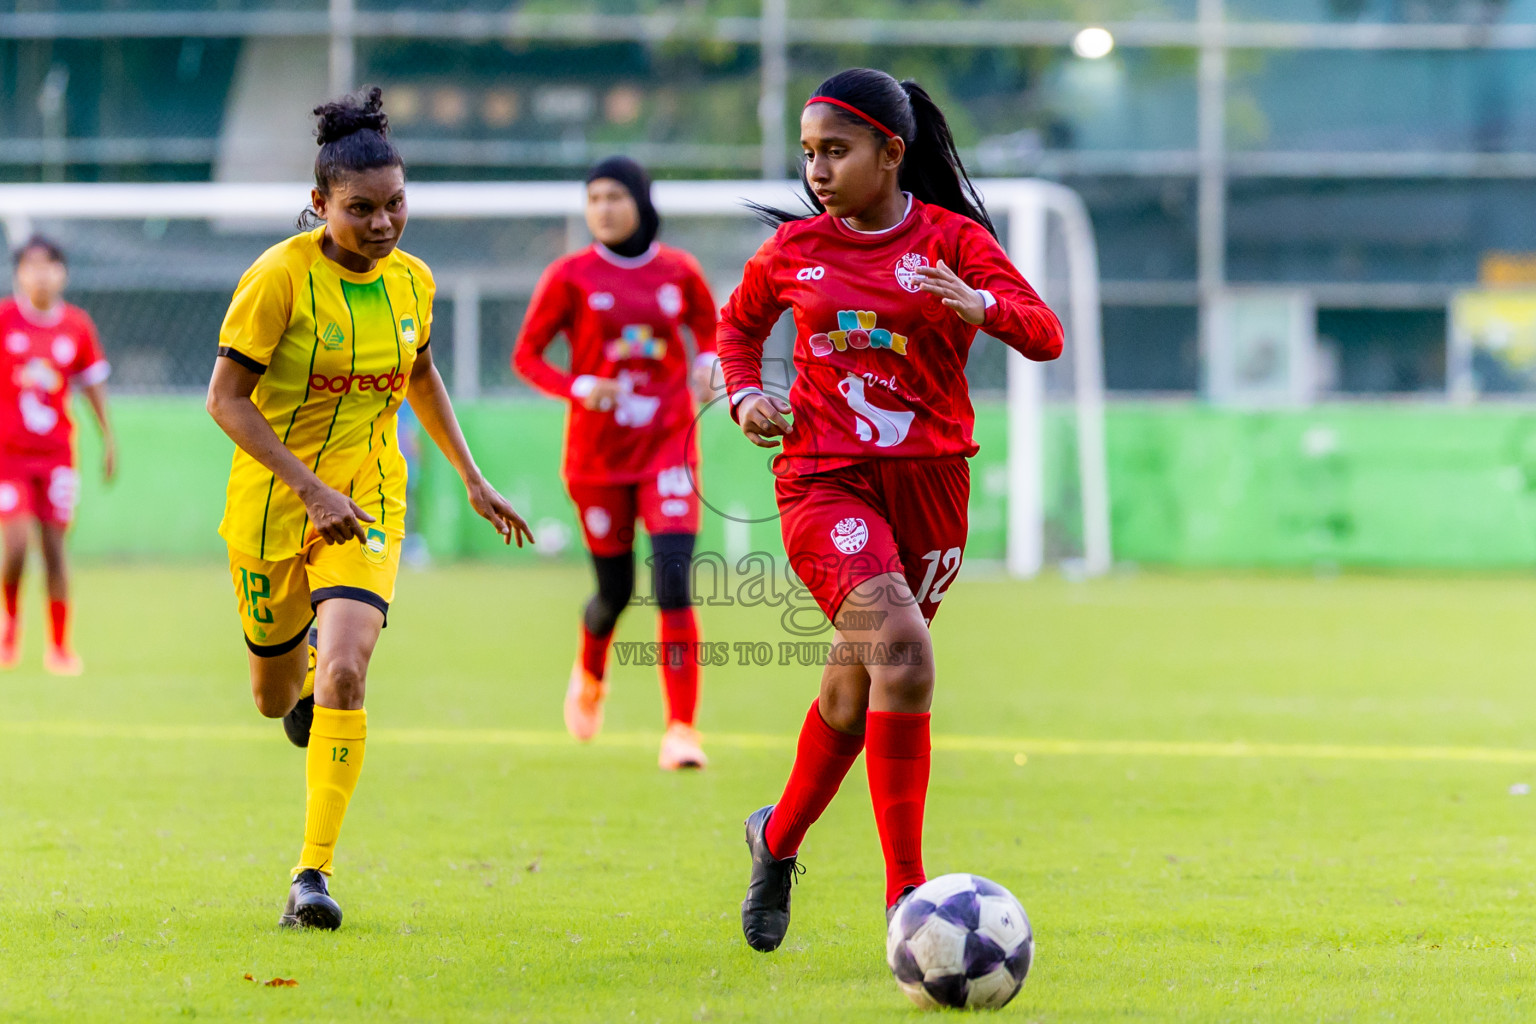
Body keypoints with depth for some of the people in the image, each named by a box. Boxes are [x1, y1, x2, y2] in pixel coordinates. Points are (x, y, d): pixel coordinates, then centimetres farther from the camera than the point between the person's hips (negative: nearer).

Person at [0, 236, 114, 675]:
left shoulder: (77, 325, 2)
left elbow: (93, 384, 13)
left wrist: (108, 440, 12)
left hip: (57, 453, 2)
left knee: (54, 548, 2)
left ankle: (59, 647, 11)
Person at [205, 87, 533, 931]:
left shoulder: (411, 281, -2)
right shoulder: (280, 277, -17)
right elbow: (225, 398, -17)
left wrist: (472, 481, 20)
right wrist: (311, 489, -25)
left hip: (368, 500, 2)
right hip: (271, 504, -2)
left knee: (343, 671, -21)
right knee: (275, 698, 14)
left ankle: (314, 872, -16)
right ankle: (306, 682, 54)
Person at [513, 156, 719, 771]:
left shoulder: (679, 272, 1)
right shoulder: (571, 277, -4)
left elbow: (707, 323, 21)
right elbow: (526, 355, -1)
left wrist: (707, 364, -1)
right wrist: (579, 387, -18)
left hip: (667, 444, 0)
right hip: (598, 451, 0)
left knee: (674, 585, -16)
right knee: (615, 589, 9)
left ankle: (680, 730, -14)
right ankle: (590, 675, 45)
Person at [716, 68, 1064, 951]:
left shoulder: (952, 239, -1)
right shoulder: (794, 249, 4)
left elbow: (1046, 334, -10)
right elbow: (739, 323, 24)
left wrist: (982, 305, -30)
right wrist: (745, 393, 4)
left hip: (928, 483, 2)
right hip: (824, 481, -2)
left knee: (856, 689, 12)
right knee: (901, 652, -24)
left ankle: (779, 839, 42)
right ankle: (906, 897, -23)